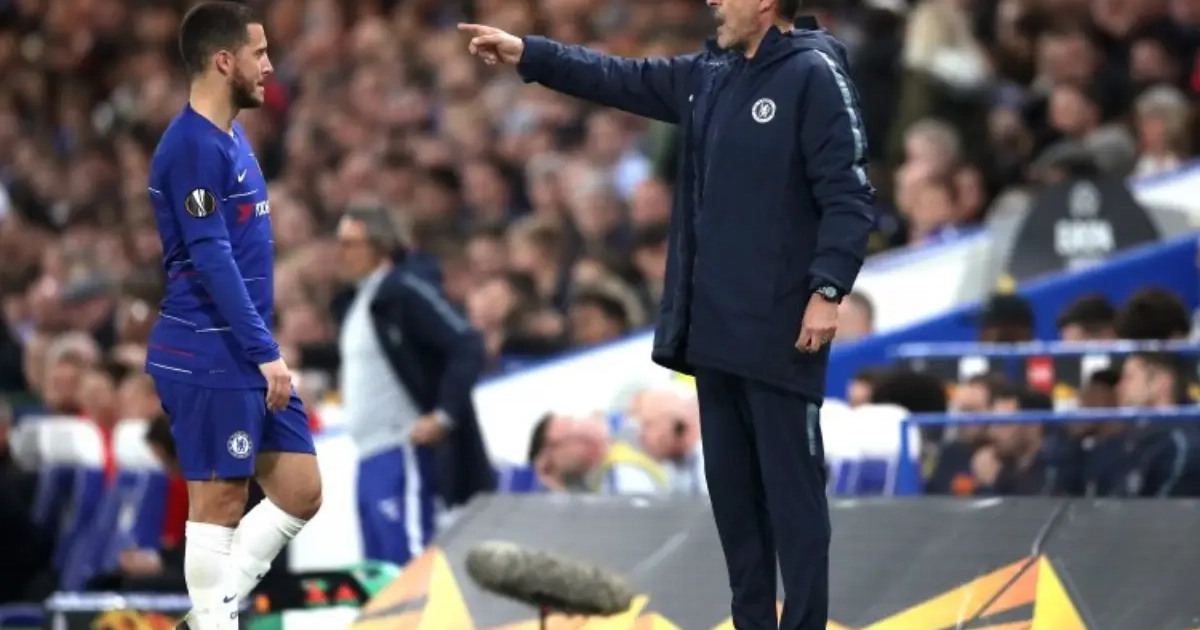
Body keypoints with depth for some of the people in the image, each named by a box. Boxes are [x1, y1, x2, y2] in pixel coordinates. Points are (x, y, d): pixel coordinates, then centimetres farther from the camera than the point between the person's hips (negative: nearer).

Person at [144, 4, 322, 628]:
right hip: (210, 359, -9)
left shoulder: (231, 138, 14)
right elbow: (212, 260, -20)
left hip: (247, 357, 9)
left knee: (301, 492, 9)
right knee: (218, 502, -3)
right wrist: (265, 352, -21)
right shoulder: (193, 145, -16)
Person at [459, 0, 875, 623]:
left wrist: (828, 290, -21)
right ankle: (750, 620, 20)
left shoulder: (814, 75, -11)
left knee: (791, 486, -5)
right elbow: (620, 79, 22)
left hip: (780, 331, -8)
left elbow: (849, 195, -15)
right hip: (715, 327, 8)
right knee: (730, 484, 12)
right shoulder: (709, 74, 12)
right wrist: (526, 54, 17)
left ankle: (804, 623, -4)